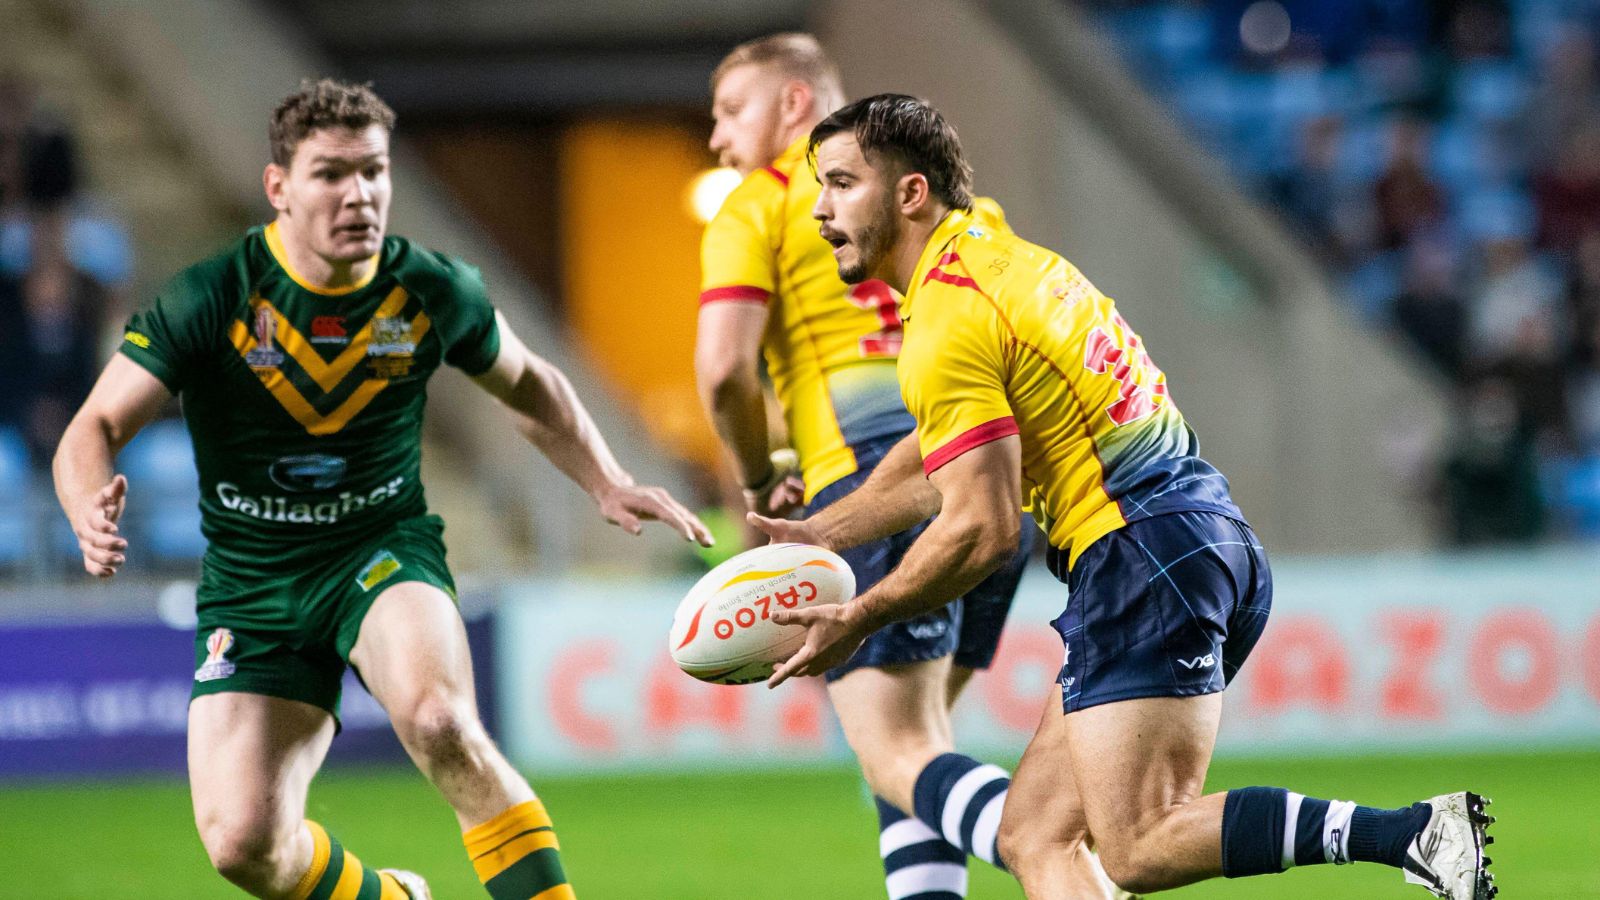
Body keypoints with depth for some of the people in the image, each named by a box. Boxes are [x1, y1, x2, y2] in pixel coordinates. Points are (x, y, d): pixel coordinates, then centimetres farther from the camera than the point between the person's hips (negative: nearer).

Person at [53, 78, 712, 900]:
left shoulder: (434, 293, -8)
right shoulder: (210, 300, -15)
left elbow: (525, 385, 14)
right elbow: (95, 430, -15)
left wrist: (607, 485, 4)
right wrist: (91, 514, -37)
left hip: (382, 554, 0)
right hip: (251, 584, 0)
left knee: (439, 721, -35)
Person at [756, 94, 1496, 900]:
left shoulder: (949, 325, -12)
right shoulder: (994, 254, 19)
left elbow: (981, 531, -16)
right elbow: (941, 458, 31)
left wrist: (857, 620, -4)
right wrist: (818, 534, 29)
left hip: (1146, 557, -10)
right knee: (1032, 834, 8)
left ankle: (1415, 832, -27)